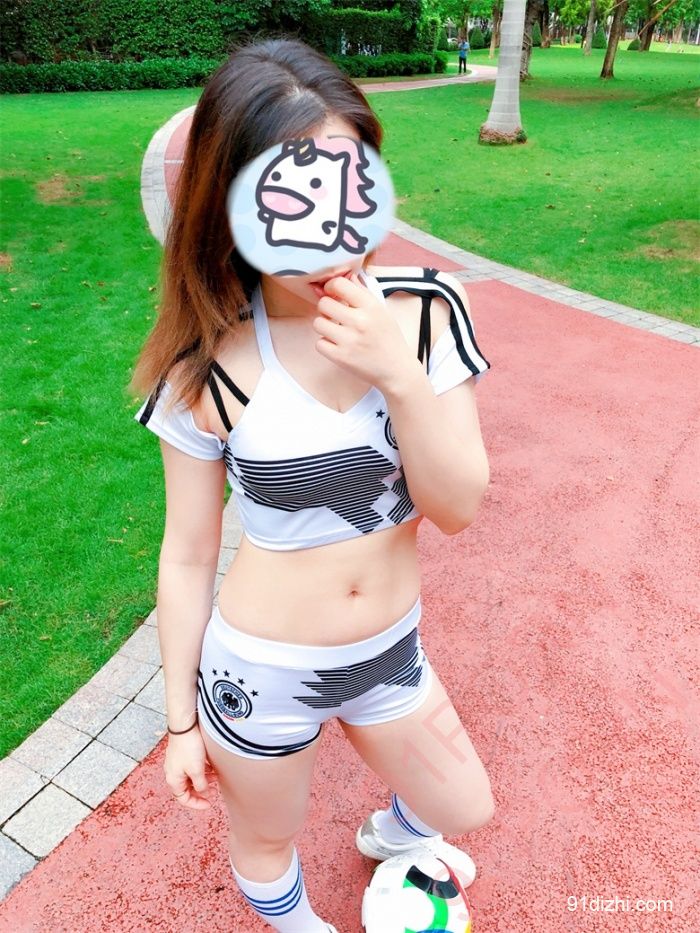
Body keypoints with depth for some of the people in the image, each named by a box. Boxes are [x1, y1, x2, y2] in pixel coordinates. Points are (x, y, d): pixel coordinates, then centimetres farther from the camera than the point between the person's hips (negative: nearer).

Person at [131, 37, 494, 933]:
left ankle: (387, 832, 64)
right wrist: (181, 719, 0)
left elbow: (458, 507, -14)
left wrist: (399, 374, -30)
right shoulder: (210, 366, -20)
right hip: (259, 675, -2)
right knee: (267, 842, 25)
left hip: (389, 652, 3)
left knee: (465, 810, 26)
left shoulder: (422, 311, -14)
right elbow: (187, 556, -9)